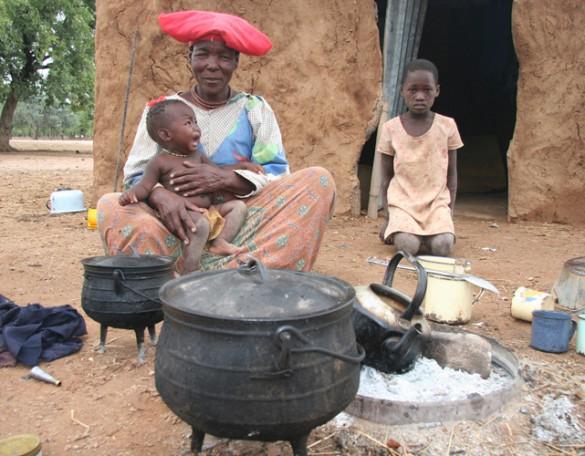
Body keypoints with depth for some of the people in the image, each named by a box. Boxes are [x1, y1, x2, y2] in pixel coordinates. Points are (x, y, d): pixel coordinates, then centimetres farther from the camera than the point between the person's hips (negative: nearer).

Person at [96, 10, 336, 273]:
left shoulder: (255, 109, 9)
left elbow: (277, 175, 1)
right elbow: (136, 176, 3)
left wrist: (226, 179, -18)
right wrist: (160, 195, -22)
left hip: (242, 223, 1)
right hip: (181, 228, 0)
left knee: (318, 180, -21)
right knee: (110, 206, -26)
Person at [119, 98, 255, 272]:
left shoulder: (198, 156, 16)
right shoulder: (160, 161, -3)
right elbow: (145, 186, -9)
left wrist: (242, 165, 17)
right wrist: (131, 192, -31)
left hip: (208, 211, 8)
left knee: (238, 205, 2)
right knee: (200, 224, -36)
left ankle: (220, 241, -15)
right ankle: (190, 272, -30)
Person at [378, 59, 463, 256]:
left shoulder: (447, 126, -1)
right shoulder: (391, 128, -2)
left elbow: (452, 174, 6)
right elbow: (386, 177, 4)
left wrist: (450, 211, -1)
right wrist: (387, 216, -1)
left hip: (437, 203, 1)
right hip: (402, 202, -1)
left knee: (442, 247, -23)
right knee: (407, 246, -26)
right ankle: (398, 232, 9)